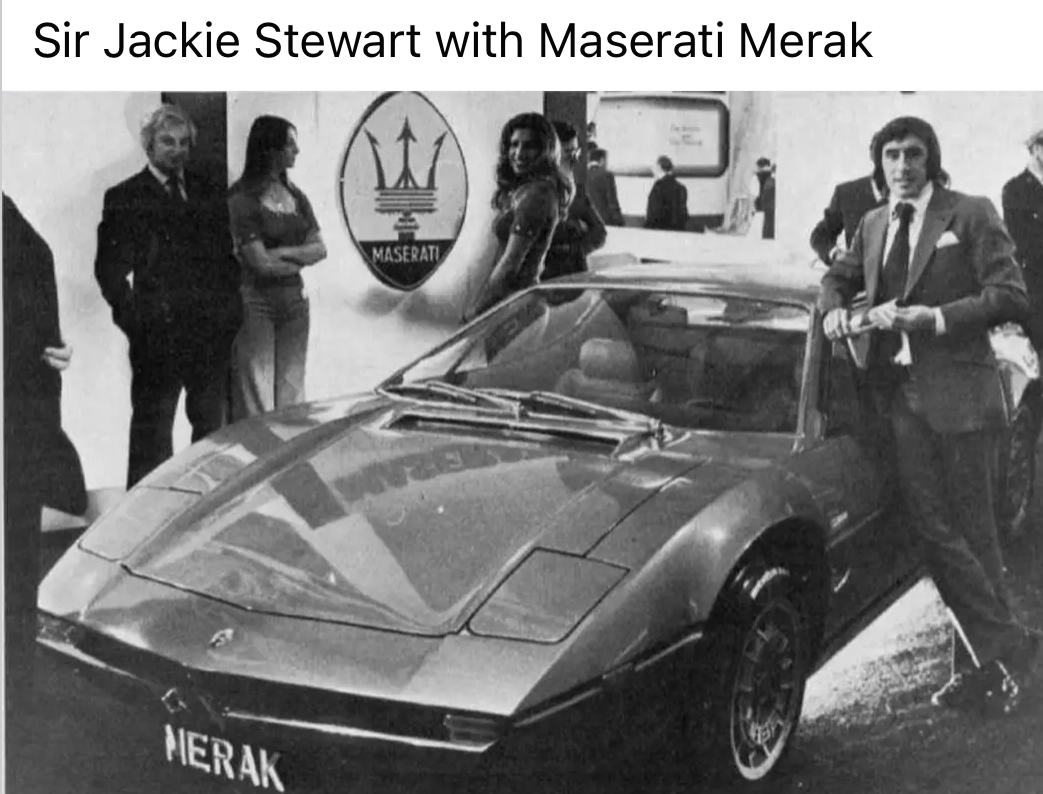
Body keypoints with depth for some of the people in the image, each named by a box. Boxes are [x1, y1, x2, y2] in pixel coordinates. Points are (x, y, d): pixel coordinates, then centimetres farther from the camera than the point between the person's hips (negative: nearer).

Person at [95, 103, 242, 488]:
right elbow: (110, 268, -2)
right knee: (152, 429, 0)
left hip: (213, 328, 4)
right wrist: (134, 317, -13)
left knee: (213, 424, 10)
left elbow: (228, 256, 16)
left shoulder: (209, 193, 15)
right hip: (157, 333, -4)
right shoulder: (125, 197, 2)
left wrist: (229, 307, 3)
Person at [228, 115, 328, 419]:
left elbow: (320, 248, 6)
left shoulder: (296, 197, 11)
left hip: (294, 302, 6)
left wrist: (283, 252, -10)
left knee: (291, 399, 8)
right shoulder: (243, 199, -9)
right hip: (256, 303, -6)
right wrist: (300, 258, 0)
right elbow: (261, 263, -14)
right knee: (256, 401, -4)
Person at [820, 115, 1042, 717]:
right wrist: (836, 306, 4)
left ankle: (985, 664, 11)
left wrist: (933, 318, -16)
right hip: (904, 394, 5)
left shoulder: (971, 215, -1)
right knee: (933, 529, 3)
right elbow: (841, 275, 27)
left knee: (973, 531, 0)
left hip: (959, 391, -5)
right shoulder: (874, 224, 15)